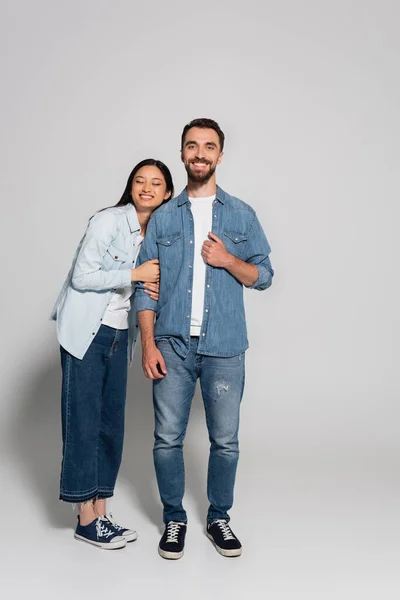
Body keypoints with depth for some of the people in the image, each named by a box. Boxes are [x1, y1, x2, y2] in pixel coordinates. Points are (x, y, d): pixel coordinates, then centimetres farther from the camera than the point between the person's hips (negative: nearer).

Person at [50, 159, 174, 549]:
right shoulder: (108, 221, -12)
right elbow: (82, 277, -16)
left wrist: (152, 288, -6)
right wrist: (136, 275, -18)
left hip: (119, 335, 7)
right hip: (86, 331, -7)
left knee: (112, 423, 8)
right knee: (84, 422, -2)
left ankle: (100, 513, 19)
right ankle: (86, 519, 8)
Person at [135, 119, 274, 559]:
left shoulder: (241, 215, 8)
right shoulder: (163, 217, 8)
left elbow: (263, 276, 8)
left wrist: (228, 260, -11)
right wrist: (148, 343, -4)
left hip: (224, 346, 0)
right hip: (173, 345, 0)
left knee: (225, 440, 6)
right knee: (168, 438, 5)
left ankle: (219, 518, 26)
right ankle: (174, 519, 24)